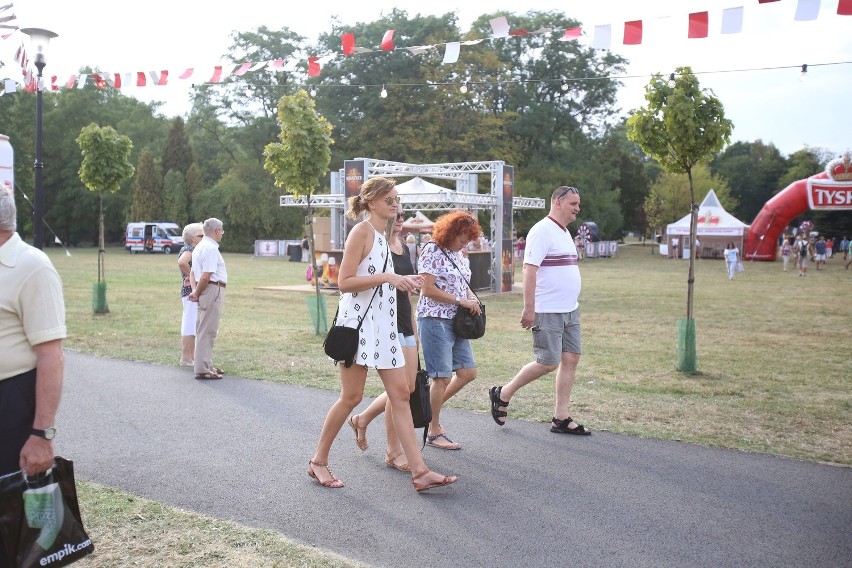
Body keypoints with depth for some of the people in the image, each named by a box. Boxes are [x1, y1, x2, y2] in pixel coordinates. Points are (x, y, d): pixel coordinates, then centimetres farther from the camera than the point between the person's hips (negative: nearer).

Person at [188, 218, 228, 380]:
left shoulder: (199, 247, 17)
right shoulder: (211, 249, -15)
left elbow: (193, 272, 19)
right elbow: (206, 277, -20)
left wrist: (195, 291, 9)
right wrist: (197, 293, -7)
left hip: (205, 291, 10)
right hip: (213, 290, -10)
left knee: (204, 330, 16)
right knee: (207, 331, -6)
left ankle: (206, 365, 25)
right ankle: (202, 369, -2)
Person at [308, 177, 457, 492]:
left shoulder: (383, 235, 17)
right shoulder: (361, 232, -9)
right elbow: (344, 282, -17)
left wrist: (403, 281, 11)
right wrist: (387, 277, -21)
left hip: (384, 324, 9)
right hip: (359, 323, -8)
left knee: (400, 393, 3)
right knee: (351, 396, -1)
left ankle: (419, 472, 4)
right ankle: (318, 461, 18)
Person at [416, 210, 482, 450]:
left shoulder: (459, 255, 14)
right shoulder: (432, 251, -11)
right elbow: (427, 289, -17)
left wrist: (473, 298, 3)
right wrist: (461, 301, -16)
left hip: (456, 321, 9)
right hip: (435, 320, -9)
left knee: (468, 372, 8)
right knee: (442, 377, -4)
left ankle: (432, 407, 26)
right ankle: (434, 432, 10)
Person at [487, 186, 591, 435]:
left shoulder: (564, 233, 17)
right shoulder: (543, 230, -13)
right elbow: (530, 270, -19)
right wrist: (529, 308, -23)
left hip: (570, 311, 9)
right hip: (548, 312, -9)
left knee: (571, 359, 6)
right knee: (548, 363, -6)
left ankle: (561, 418, 13)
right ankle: (503, 394, 13)